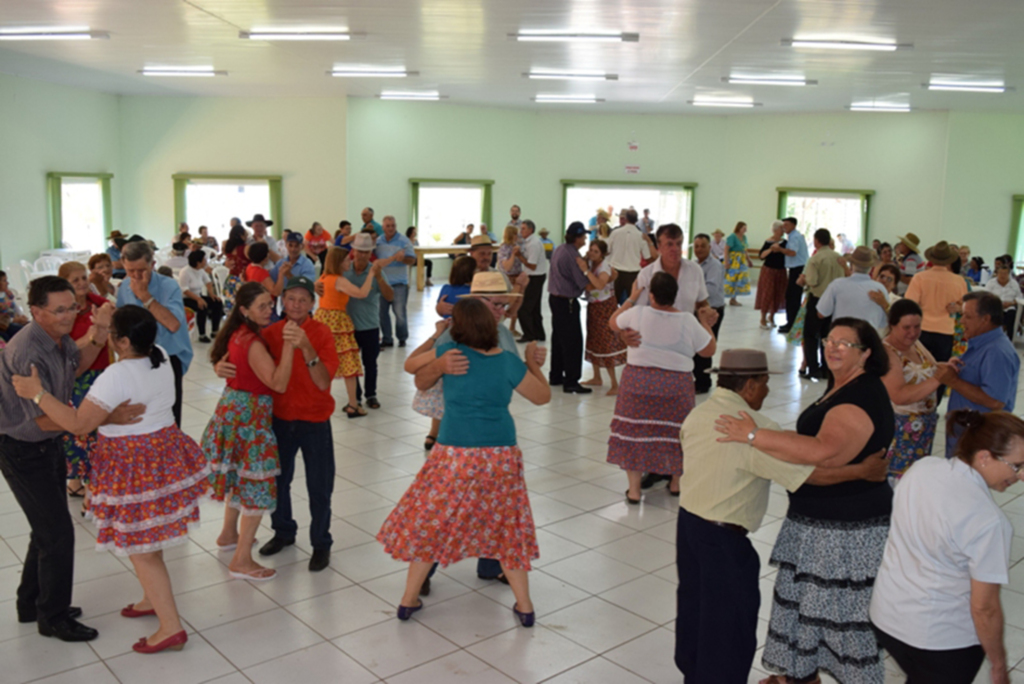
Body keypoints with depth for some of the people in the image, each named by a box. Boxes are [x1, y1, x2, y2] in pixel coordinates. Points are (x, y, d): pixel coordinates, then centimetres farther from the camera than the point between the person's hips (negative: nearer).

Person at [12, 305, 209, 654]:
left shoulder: (117, 375, -25)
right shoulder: (160, 356, -2)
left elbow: (79, 423, -24)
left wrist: (37, 393, -19)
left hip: (135, 466, -9)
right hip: (165, 455, 9)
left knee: (139, 549, 3)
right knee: (145, 539, 25)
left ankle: (171, 628, 8)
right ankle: (153, 599, 41)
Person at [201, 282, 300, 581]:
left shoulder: (239, 334, 5)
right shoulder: (253, 343, -24)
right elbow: (278, 382, -28)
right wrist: (288, 345, -36)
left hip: (233, 409, 10)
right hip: (249, 414, -10)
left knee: (240, 476, 25)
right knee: (257, 484, -2)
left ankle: (229, 534, 43)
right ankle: (241, 561, 3)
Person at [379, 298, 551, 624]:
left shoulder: (449, 353, -7)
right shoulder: (509, 363, -4)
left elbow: (413, 368, 12)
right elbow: (543, 396, 8)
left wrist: (437, 349, 22)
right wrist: (533, 361, 21)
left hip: (454, 456, -1)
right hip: (501, 457, 2)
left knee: (429, 524, 15)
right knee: (507, 528, 17)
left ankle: (408, 601, 25)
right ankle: (525, 607, 23)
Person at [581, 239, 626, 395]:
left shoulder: (605, 267, -19)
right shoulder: (591, 264, 4)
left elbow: (599, 285, -38)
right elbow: (587, 286, -1)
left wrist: (586, 270, -36)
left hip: (605, 308, -8)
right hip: (593, 306, 8)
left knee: (605, 344, -7)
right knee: (593, 341, 15)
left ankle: (615, 385, -2)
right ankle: (597, 378, 28)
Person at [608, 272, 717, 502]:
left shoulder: (637, 314, -7)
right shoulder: (688, 321, -6)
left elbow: (613, 323, 14)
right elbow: (709, 350, 5)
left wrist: (631, 298, 23)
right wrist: (707, 324, 18)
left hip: (638, 383, 0)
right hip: (676, 386, 1)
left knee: (634, 432, 7)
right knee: (674, 433, 16)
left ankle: (634, 489, 10)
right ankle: (676, 483, 31)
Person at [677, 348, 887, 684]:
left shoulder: (698, 413, 1)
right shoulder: (756, 429, -22)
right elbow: (809, 471, -23)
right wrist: (864, 470, -15)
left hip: (688, 519, 8)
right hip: (723, 537, -8)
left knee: (694, 602, 23)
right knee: (729, 620, 8)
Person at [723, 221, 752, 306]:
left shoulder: (744, 237, 10)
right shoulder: (732, 237, -13)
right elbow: (726, 249, -18)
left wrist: (748, 260, 17)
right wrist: (726, 261, -23)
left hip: (741, 262, 8)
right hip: (733, 261, -8)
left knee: (740, 280, 8)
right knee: (731, 279, -7)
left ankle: (733, 299, 14)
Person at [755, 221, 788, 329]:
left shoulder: (784, 242, 4)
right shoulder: (768, 242, -10)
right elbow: (761, 255, -18)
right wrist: (770, 249, -30)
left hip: (780, 271, 5)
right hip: (769, 270, -5)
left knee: (778, 295, 8)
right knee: (767, 294, -4)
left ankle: (771, 317, 25)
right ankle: (763, 320, 5)